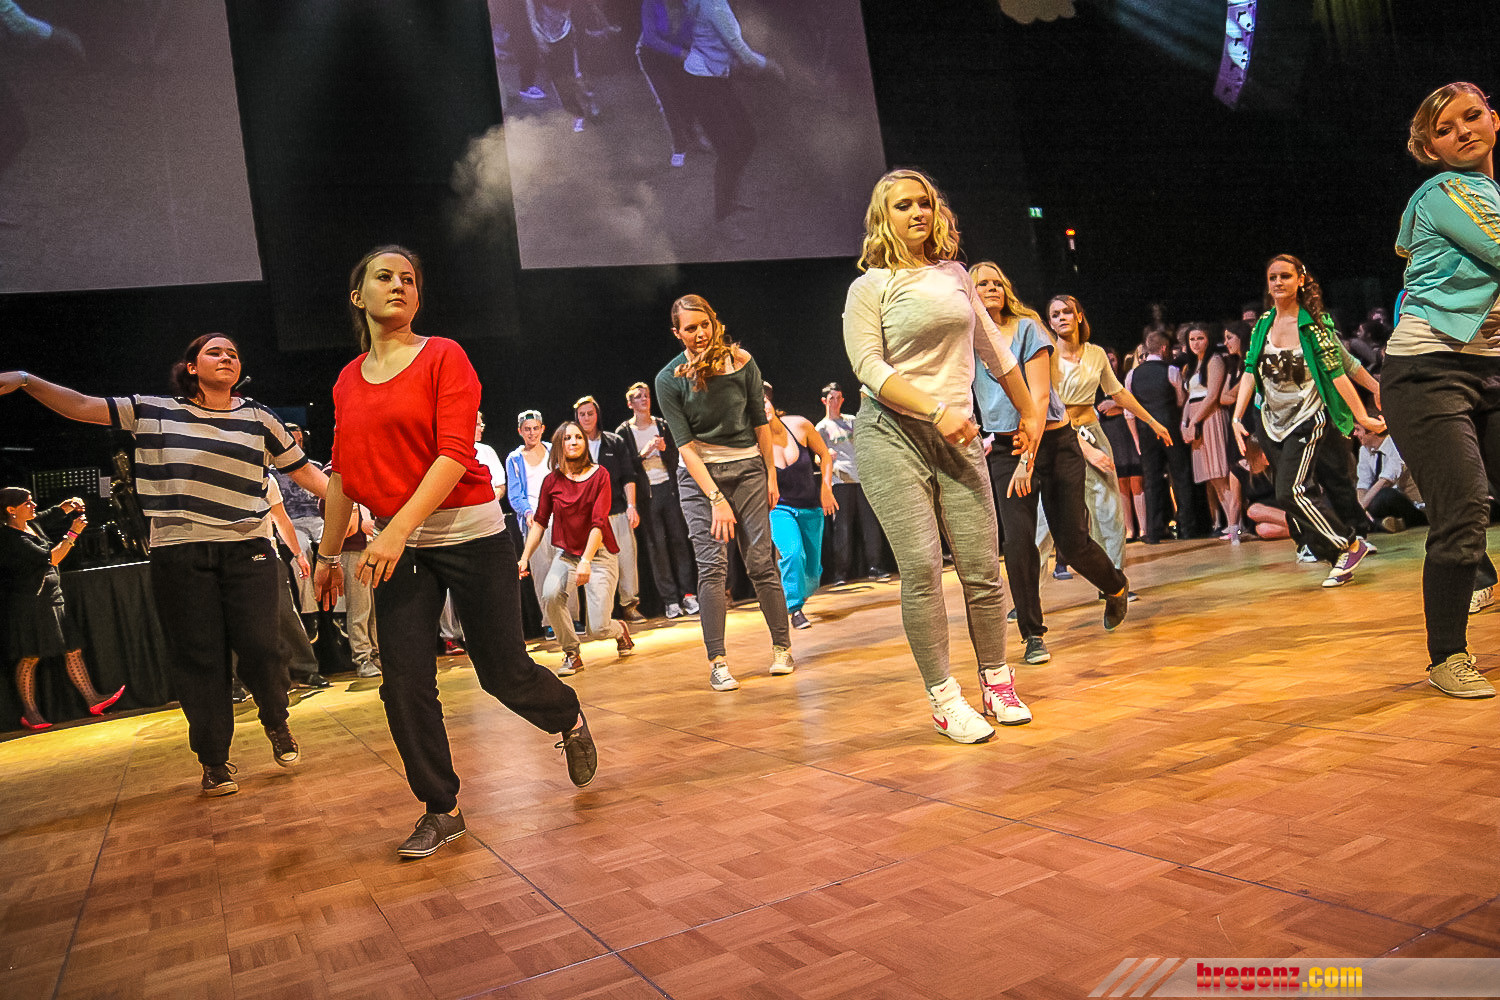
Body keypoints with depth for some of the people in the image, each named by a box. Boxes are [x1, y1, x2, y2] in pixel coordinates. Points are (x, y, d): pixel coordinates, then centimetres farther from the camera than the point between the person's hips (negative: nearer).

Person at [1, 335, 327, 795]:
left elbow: (302, 468, 12)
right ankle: (214, 760, 15)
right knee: (196, 655, 2)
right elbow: (82, 406, 9)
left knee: (259, 645, -8)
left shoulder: (259, 419, 11)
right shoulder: (155, 412, 10)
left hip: (248, 549, 0)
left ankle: (276, 722, 23)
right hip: (179, 554, 0)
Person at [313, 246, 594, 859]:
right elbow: (344, 475, 17)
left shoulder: (444, 357, -6)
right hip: (397, 545, 5)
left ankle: (570, 721, 34)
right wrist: (328, 554, 20)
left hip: (468, 534, -4)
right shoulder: (347, 383, 10)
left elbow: (455, 453, -17)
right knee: (404, 682, 0)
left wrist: (398, 529, -27)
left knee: (503, 671, 2)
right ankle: (440, 811, 16)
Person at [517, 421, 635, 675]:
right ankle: (571, 655, -5)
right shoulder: (552, 481, 1)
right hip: (567, 554, 3)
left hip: (599, 555, -3)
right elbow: (540, 522, 6)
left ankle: (620, 630, 30)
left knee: (597, 629, -11)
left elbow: (598, 522, -15)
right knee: (550, 595, -29)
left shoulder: (599, 475, -7)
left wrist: (586, 560, -26)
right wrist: (524, 558, -4)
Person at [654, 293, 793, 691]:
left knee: (760, 561, -2)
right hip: (699, 473, -1)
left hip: (747, 467, 1)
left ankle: (782, 647, 12)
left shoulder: (740, 361, -5)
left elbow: (760, 420, 5)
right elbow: (685, 445, -12)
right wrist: (716, 499, -17)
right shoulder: (669, 379, -8)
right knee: (712, 564, -9)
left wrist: (771, 473, 6)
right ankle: (717, 662, -4)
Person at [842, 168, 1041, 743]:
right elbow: (869, 366, -9)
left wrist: (1029, 412, 32)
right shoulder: (870, 287, 3)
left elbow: (993, 350, 26)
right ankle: (944, 698, 2)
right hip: (891, 436, -4)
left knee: (982, 568, -2)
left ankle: (997, 682, 17)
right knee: (921, 569, -10)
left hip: (958, 439, 4)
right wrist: (937, 409, -19)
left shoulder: (955, 275, 17)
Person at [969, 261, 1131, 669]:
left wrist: (1028, 457, -21)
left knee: (1071, 541, 0)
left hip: (1053, 442, -2)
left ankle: (1117, 586, 34)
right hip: (1005, 449, 2)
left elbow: (1039, 397, -13)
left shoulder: (1027, 328, -6)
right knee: (1017, 540, -12)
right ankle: (1033, 635, 4)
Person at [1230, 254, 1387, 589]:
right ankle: (1338, 560, 20)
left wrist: (1362, 416, -12)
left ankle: (1351, 545, -1)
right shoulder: (1263, 324, 4)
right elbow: (1250, 372, 1)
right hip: (1272, 423, 6)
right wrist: (1237, 416, -9)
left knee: (1290, 491, -16)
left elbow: (1337, 373, -12)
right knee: (1306, 493, 8)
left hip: (1307, 419, -6)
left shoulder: (1314, 323, -10)